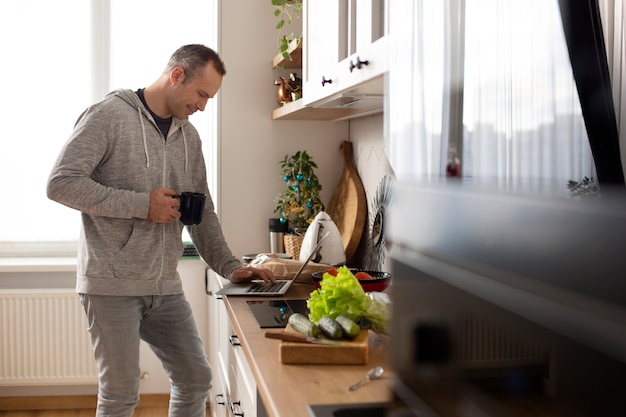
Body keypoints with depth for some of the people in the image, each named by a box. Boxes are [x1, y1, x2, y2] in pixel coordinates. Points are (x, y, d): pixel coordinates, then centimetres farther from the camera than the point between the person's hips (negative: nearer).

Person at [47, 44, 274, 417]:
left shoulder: (189, 137, 13)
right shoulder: (109, 116, -8)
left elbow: (202, 213, 15)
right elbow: (61, 183, -15)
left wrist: (230, 267, 3)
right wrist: (142, 204, -18)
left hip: (166, 288, 7)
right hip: (113, 285, -6)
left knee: (197, 379, 11)